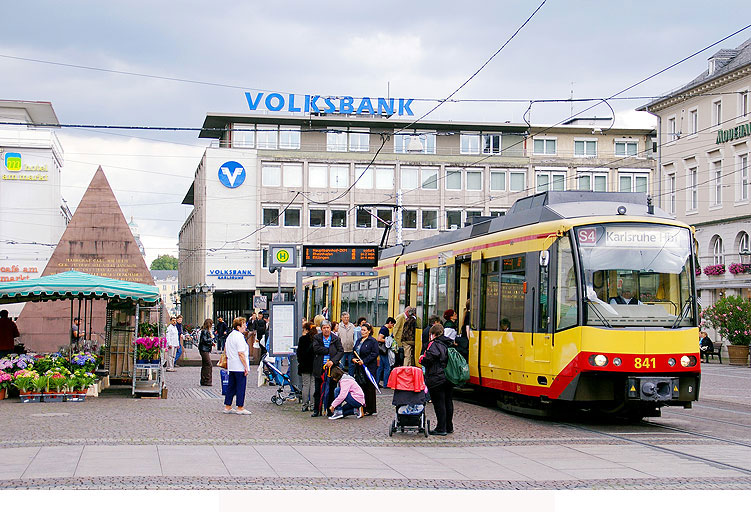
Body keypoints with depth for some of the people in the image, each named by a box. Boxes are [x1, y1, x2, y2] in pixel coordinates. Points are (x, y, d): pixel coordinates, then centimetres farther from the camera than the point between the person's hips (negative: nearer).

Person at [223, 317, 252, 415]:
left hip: (231, 366, 9)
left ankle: (227, 407, 15)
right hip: (240, 367, -9)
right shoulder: (239, 337, -17)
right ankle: (240, 408, 3)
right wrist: (246, 367, -17)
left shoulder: (230, 336, 13)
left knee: (231, 386, 13)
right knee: (241, 387, -1)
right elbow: (241, 353, -21)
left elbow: (225, 350, 22)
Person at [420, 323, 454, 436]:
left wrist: (422, 360, -3)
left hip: (436, 379, -8)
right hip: (449, 379, 8)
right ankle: (449, 427, 23)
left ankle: (441, 428, -2)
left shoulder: (434, 344, -12)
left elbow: (428, 360, -22)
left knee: (439, 403, -4)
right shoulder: (449, 344, 12)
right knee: (448, 402, 15)